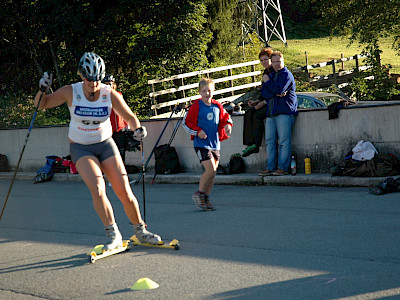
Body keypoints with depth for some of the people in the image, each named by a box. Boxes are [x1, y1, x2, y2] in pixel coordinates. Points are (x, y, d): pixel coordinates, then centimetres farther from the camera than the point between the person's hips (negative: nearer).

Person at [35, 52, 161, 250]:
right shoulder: (71, 92, -14)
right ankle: (113, 236, -11)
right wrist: (43, 90, -23)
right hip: (80, 148, -1)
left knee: (125, 192, -4)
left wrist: (138, 128, -24)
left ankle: (140, 232, 17)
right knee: (97, 189, -23)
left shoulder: (110, 94, -12)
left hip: (105, 145, 2)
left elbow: (129, 116, -3)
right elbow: (41, 105, -2)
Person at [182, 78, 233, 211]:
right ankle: (199, 194, 2)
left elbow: (225, 117, 22)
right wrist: (198, 131, -12)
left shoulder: (218, 106, 7)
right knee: (210, 169, -16)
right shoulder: (196, 106, -6)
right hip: (201, 143, -5)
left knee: (213, 172, 6)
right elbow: (186, 122, -1)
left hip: (215, 143, 5)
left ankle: (206, 198, 18)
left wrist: (228, 125, 1)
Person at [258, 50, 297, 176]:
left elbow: (278, 89, -15)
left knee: (284, 141, -8)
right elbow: (264, 92, 10)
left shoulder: (287, 75, -1)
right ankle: (270, 168, 7)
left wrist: (267, 81, 1)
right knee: (270, 141, 4)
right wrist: (276, 94, -8)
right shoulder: (271, 75, 22)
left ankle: (283, 167, -7)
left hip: (284, 112, -7)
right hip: (270, 113, 7)